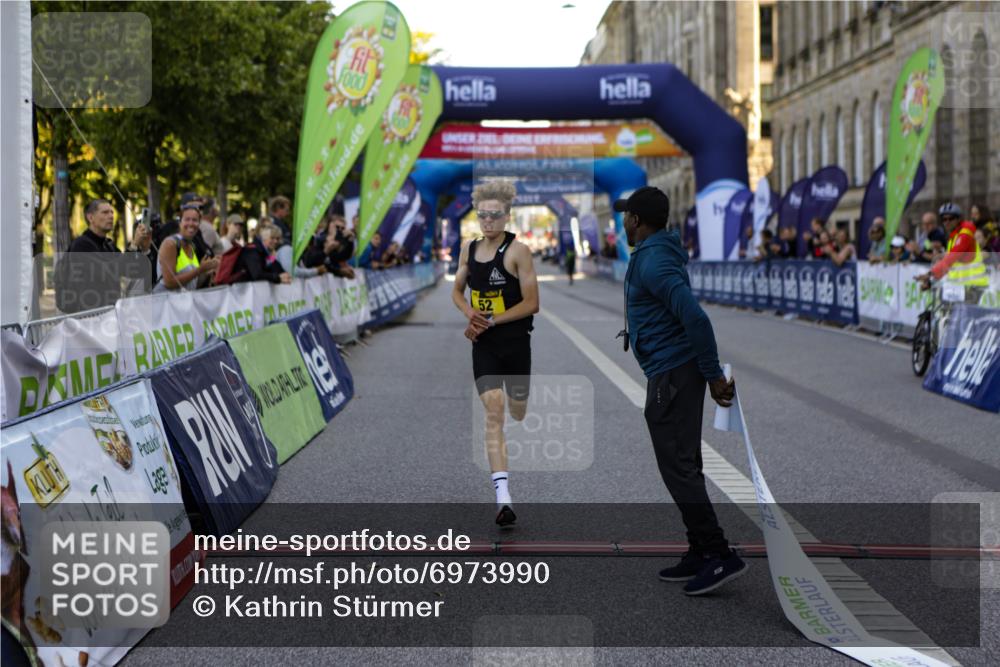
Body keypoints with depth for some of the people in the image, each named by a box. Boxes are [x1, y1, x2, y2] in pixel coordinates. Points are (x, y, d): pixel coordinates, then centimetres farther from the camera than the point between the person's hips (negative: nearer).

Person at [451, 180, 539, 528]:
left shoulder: (518, 251, -10)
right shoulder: (468, 249, 5)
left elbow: (532, 303, -12)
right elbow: (457, 292, 19)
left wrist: (491, 321, -15)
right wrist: (471, 313, -2)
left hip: (515, 342, -2)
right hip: (483, 345, 2)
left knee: (517, 413, 11)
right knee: (493, 411, -12)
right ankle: (503, 498, -18)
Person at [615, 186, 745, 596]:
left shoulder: (652, 261, -17)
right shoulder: (659, 254, 16)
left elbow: (695, 316, -26)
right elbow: (688, 314, 19)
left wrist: (713, 374, -20)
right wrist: (710, 373, 18)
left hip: (671, 376, -10)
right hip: (675, 373, 10)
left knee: (678, 468, -8)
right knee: (683, 466, 12)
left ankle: (720, 556, -7)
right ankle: (701, 554, 17)